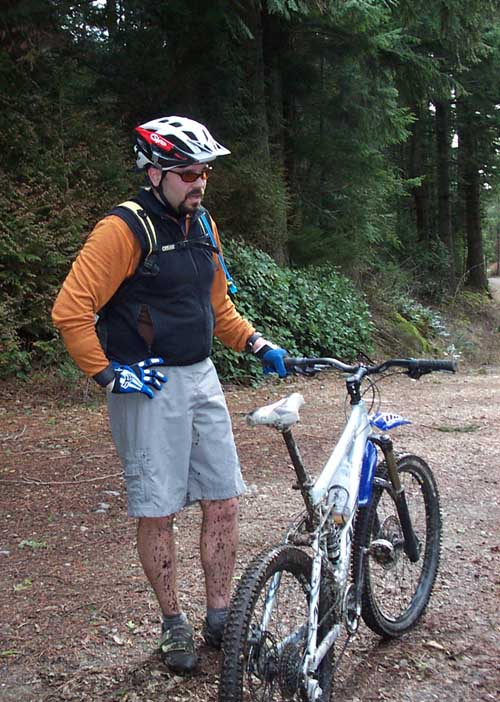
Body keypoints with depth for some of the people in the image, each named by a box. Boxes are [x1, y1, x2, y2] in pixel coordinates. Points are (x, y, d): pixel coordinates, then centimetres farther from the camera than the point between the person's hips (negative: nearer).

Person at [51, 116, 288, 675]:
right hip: (147, 387, -7)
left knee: (223, 502, 7)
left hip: (200, 378, 7)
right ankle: (173, 625, 22)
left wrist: (255, 343, 11)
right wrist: (108, 373, -15)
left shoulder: (203, 226, 10)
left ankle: (220, 618, 23)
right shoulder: (124, 230, -14)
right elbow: (71, 311, -17)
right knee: (157, 513, 4)